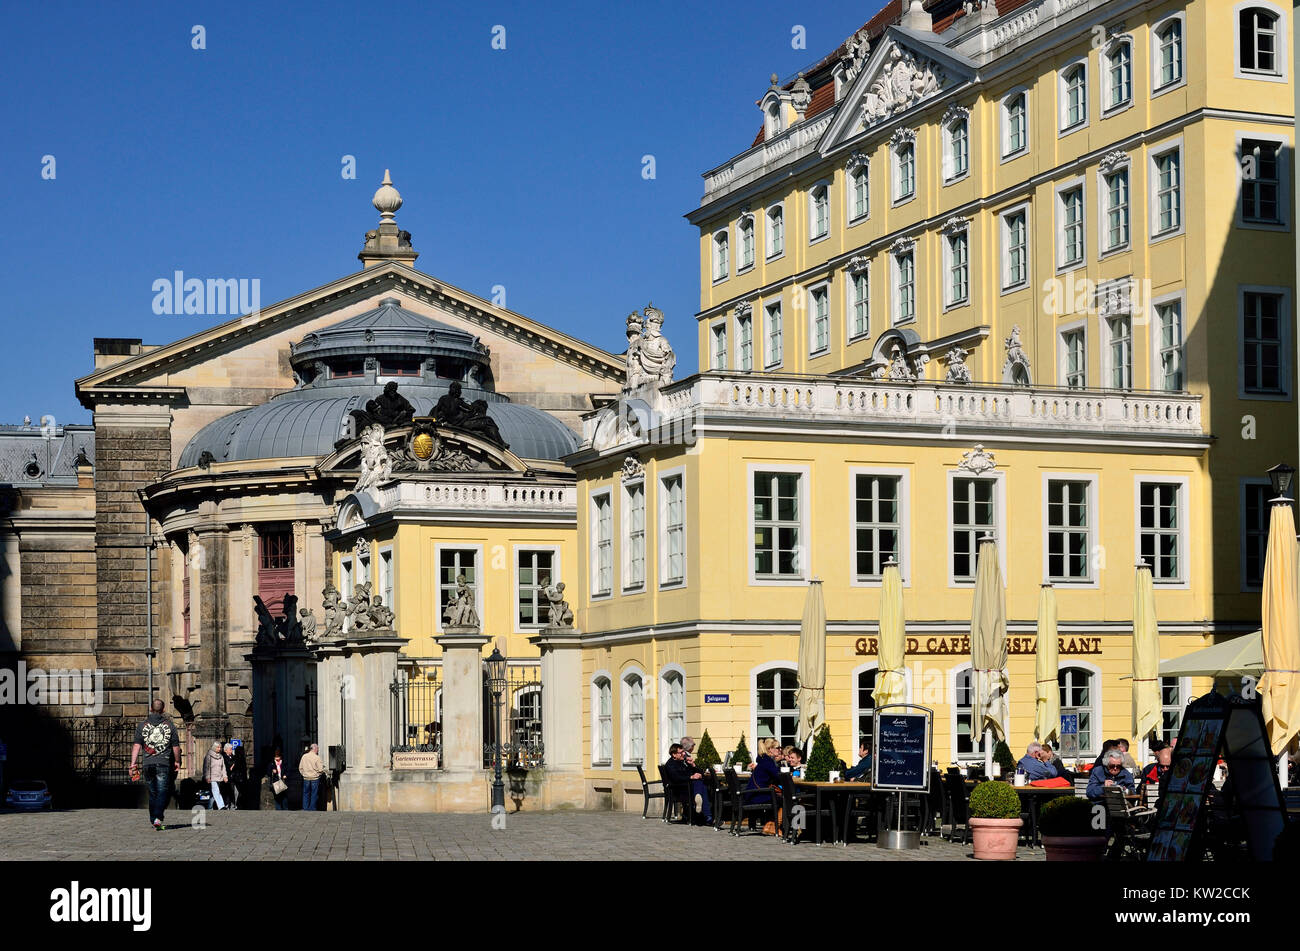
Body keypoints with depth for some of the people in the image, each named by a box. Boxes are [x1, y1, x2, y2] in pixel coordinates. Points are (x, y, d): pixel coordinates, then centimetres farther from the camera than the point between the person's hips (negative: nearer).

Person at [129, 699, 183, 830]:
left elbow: (136, 745, -2)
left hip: (148, 764, 2)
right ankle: (158, 818, -21)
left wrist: (133, 763, -1)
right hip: (164, 764, -2)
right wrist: (177, 762, 18)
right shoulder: (170, 725, 2)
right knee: (162, 792, -4)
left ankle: (153, 820, 18)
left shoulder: (142, 725, 4)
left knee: (152, 793, 14)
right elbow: (176, 746, 5)